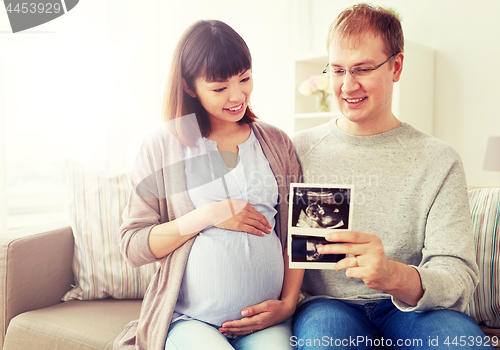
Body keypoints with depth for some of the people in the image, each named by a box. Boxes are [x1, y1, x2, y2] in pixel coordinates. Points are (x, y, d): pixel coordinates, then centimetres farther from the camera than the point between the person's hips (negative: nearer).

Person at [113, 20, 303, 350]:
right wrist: (208, 215, -11)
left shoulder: (277, 143, 9)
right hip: (189, 319, -1)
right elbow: (132, 246, -1)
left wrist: (288, 303, -2)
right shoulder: (162, 146, 1)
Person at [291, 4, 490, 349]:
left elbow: (459, 276, -9)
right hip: (328, 304, -1)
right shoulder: (298, 150, 2)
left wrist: (394, 276, -30)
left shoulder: (439, 162, 1)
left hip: (410, 309, 2)